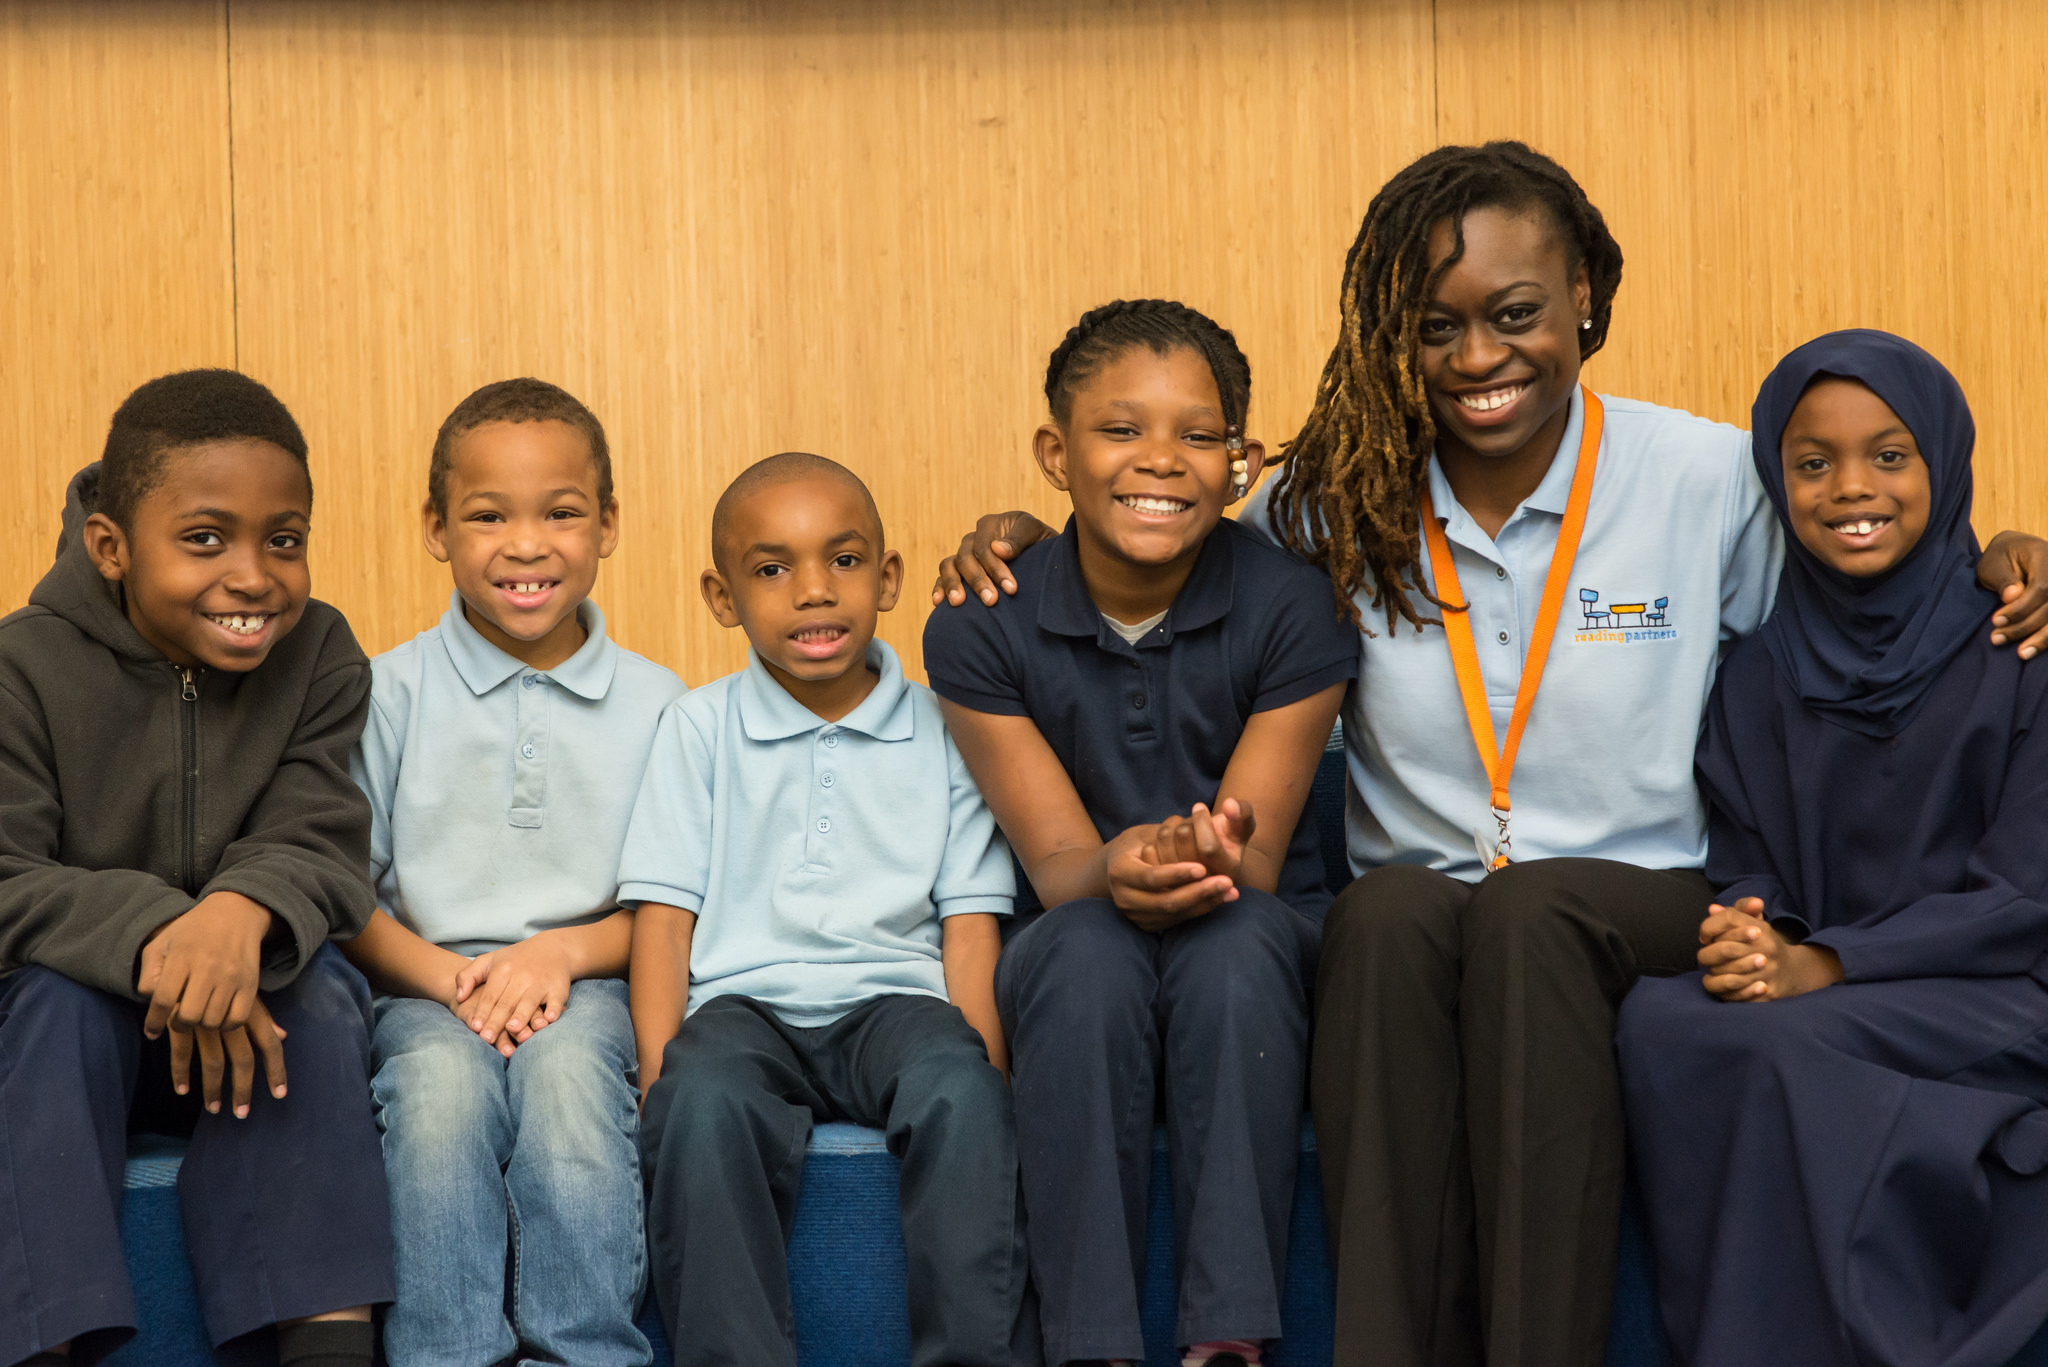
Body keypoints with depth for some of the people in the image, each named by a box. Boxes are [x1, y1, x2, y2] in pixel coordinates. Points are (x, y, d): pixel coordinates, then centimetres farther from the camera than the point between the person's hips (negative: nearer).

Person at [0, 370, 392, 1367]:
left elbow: (315, 846, -15)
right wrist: (150, 932, -40)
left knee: (315, 983, -29)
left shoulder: (319, 657, -5)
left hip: (241, 1023, 1)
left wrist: (243, 912, -40)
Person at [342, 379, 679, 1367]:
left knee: (567, 1069, -34)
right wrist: (447, 975, -12)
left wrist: (562, 952, -10)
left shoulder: (653, 703, 8)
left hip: (587, 984, 0)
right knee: (440, 1085, -33)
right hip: (430, 985, 0)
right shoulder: (392, 693, 6)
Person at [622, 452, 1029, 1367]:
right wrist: (659, 1073, -8)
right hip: (744, 1000, 0)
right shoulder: (700, 729, 11)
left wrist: (988, 1060, -8)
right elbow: (663, 915, 6)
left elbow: (970, 927, 8)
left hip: (895, 995, 0)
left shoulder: (942, 731, 11)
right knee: (705, 1100, -35)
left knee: (960, 1090, -34)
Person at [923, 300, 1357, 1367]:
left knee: (1235, 940, -34)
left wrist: (1208, 859, -37)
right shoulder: (982, 628, -8)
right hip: (1077, 978, 0)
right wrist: (1123, 873, -37)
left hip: (1259, 965, 0)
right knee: (1085, 948, -34)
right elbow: (1057, 861, -12)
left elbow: (1253, 866, -12)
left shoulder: (1287, 610, -10)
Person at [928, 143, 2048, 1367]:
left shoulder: (1713, 482, 3)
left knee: (1530, 909, -36)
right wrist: (1026, 540, 6)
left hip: (1641, 916, -1)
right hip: (1401, 940, 1)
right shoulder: (1342, 506, 7)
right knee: (1393, 906, -35)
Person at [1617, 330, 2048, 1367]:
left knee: (1781, 1046, -33)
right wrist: (1745, 937, -14)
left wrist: (1826, 965, -17)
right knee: (1655, 1020, -29)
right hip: (1798, 989, 4)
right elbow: (1744, 866, 11)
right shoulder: (1760, 672, 13)